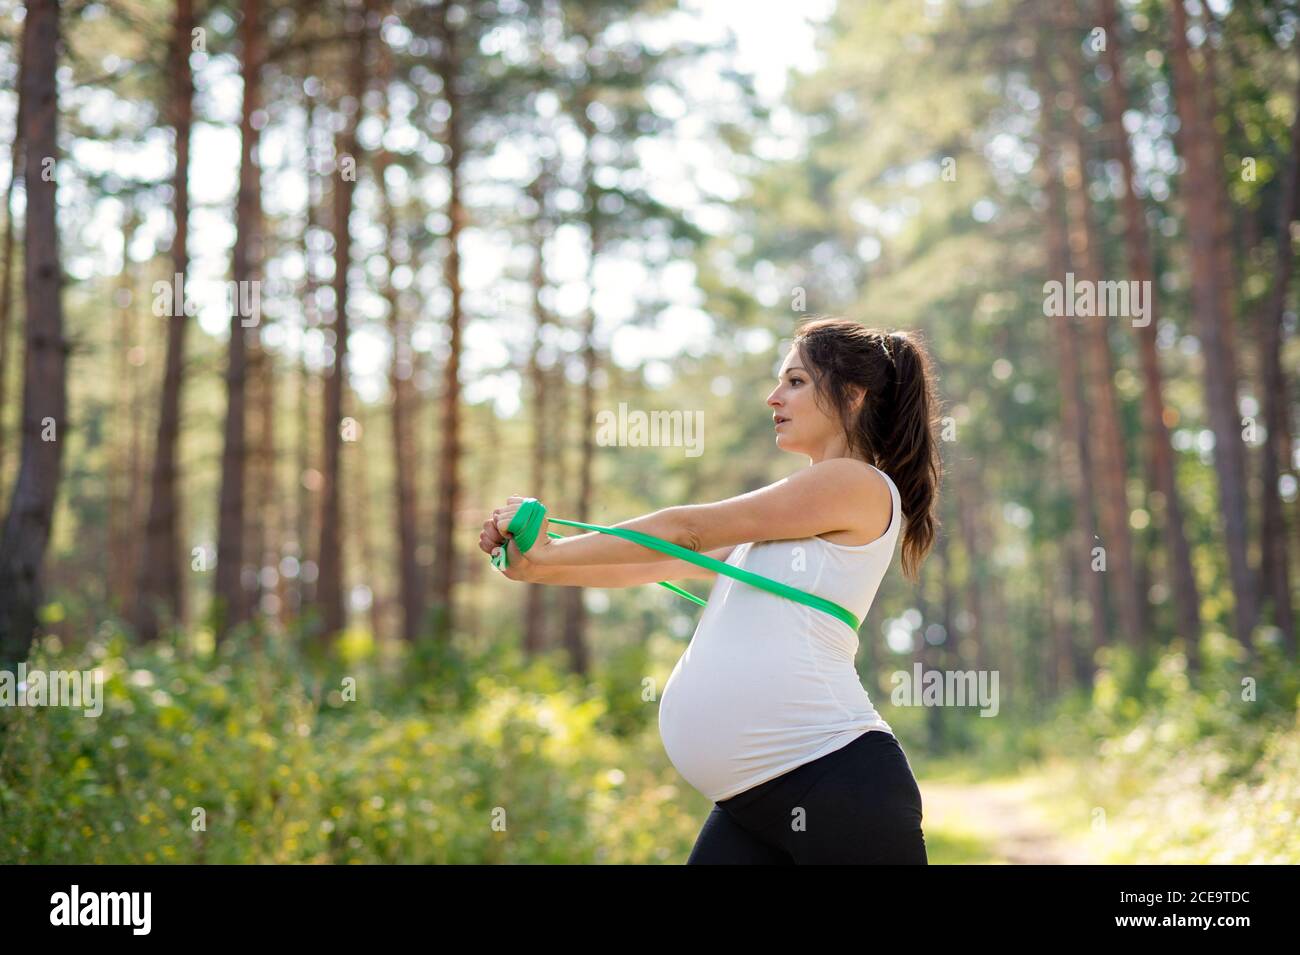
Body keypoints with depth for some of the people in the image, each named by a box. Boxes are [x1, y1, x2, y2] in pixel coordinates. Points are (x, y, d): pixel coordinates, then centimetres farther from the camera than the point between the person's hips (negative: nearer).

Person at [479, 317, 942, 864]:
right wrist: (540, 563, 5)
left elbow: (686, 531, -4)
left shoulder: (859, 484, -4)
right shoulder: (780, 516, 24)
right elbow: (664, 562, 18)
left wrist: (549, 553, 0)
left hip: (836, 778, -9)